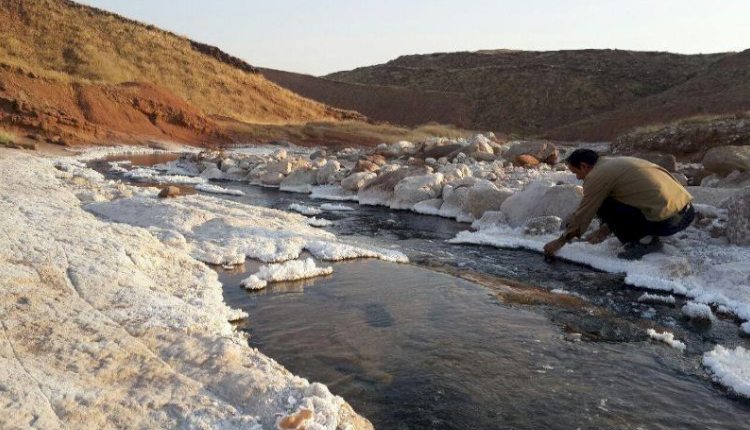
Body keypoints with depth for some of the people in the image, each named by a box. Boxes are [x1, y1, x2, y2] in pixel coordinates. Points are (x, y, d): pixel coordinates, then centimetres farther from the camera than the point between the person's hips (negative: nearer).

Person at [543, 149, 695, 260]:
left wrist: (559, 242, 13)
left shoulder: (597, 175, -6)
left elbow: (582, 215, 1)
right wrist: (604, 231, 31)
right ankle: (648, 237, 14)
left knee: (602, 206, -3)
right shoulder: (617, 163, 21)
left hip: (667, 221, -9)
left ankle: (643, 241, -1)